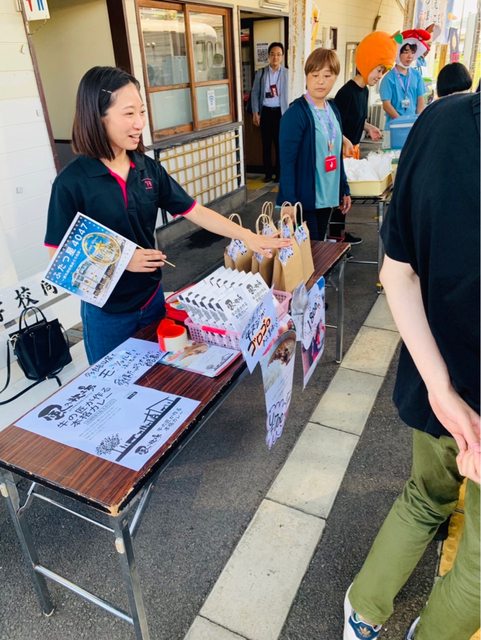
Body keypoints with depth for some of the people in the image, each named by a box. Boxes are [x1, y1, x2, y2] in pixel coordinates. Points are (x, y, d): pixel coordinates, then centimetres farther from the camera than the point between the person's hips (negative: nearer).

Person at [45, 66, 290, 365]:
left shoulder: (147, 167, -3)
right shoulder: (72, 182, -18)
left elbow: (194, 211, -1)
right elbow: (60, 256, -14)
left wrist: (247, 236, -8)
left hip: (152, 296, 5)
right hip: (107, 312, -4)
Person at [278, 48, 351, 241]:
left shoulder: (333, 109, 9)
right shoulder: (296, 113, -13)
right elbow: (287, 161, -16)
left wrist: (344, 190, 15)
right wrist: (289, 201, -21)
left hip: (327, 195, 7)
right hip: (304, 197, -7)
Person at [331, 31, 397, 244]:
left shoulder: (364, 91, 9)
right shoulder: (346, 92, -18)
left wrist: (368, 128, 7)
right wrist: (345, 142, -33)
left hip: (353, 147, 9)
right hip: (341, 149, -9)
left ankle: (339, 231, 23)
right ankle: (335, 234, 6)